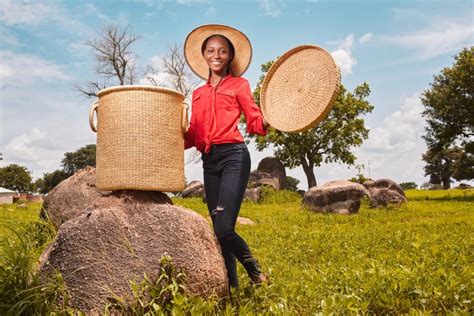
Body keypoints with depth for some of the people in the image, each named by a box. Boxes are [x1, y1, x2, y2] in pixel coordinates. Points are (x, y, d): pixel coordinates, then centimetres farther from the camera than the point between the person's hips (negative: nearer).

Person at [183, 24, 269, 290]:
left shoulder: (239, 84, 10)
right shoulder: (198, 94, 21)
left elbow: (256, 122, 1)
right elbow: (192, 136, 17)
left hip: (234, 156, -5)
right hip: (208, 161, 5)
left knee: (224, 228, -15)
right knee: (219, 231, 5)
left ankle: (254, 269, 13)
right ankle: (232, 286, 17)